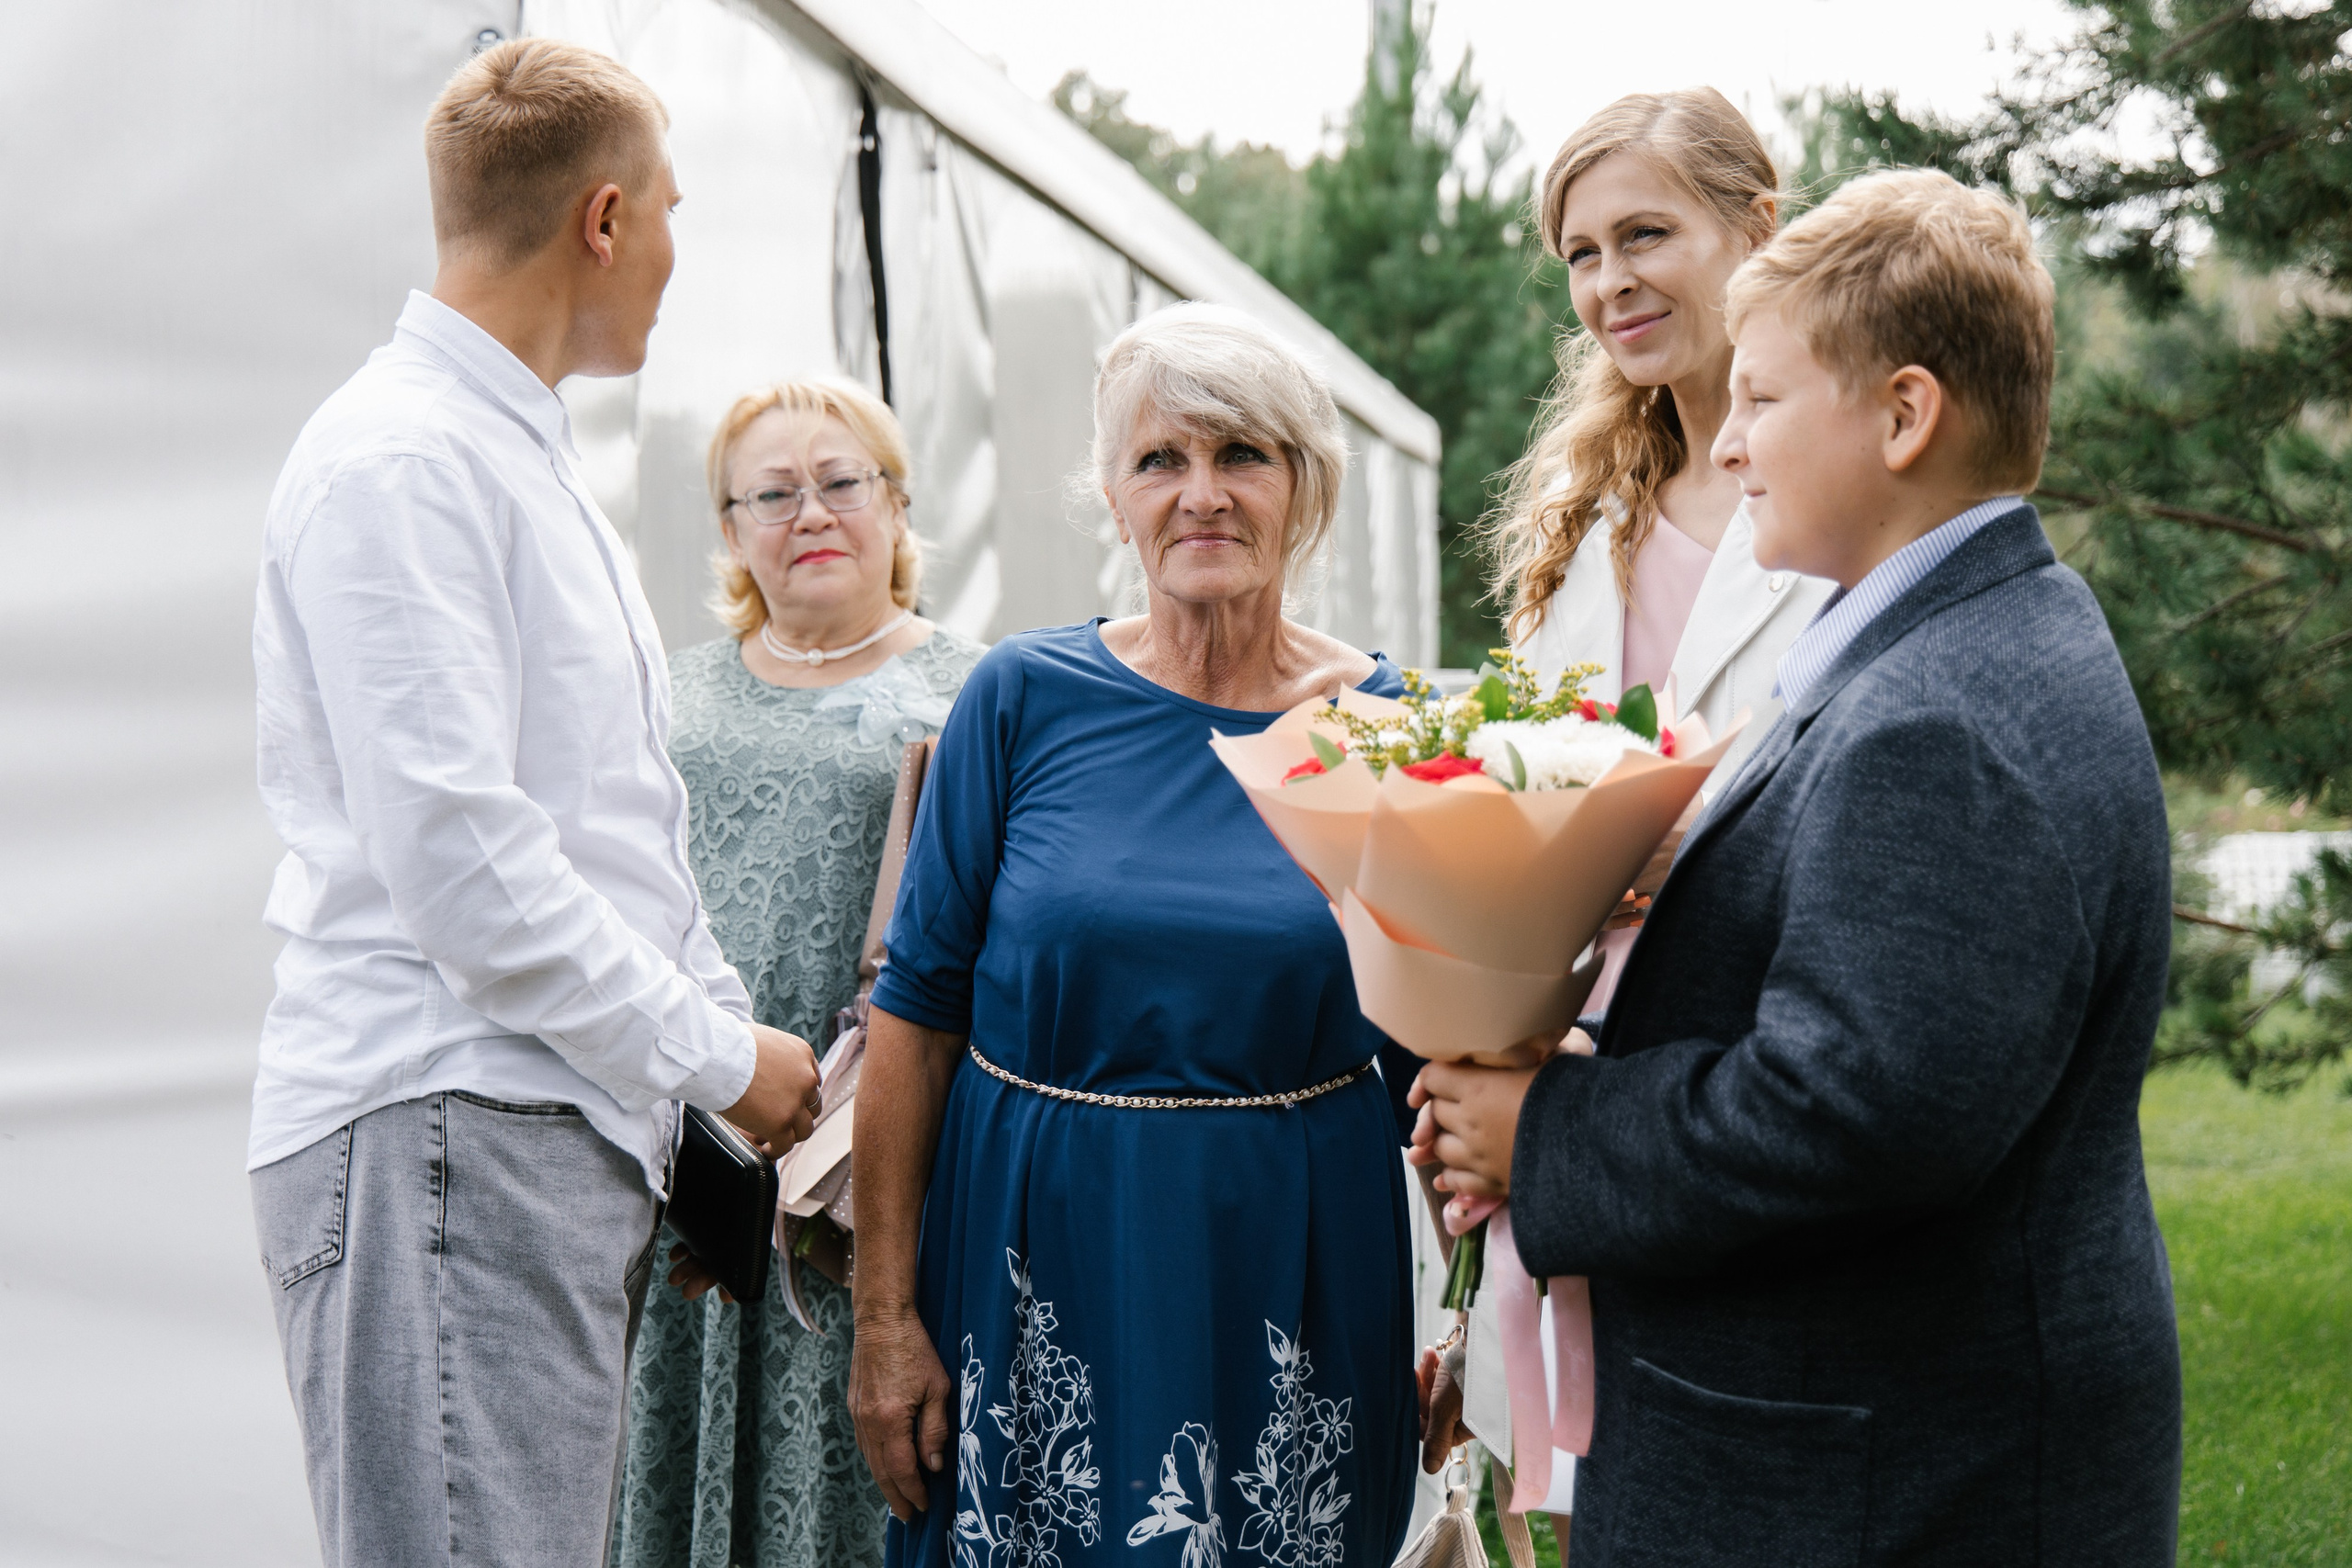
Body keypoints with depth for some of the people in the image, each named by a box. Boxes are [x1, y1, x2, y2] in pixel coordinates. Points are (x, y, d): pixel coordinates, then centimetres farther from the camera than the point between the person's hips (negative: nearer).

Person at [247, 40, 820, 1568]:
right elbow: (453, 857, -18)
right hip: (441, 1136, -9)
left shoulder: (534, 462, 22)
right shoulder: (400, 461, -10)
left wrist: (742, 1042, 16)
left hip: (574, 1128, 9)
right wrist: (718, 1058, -9)